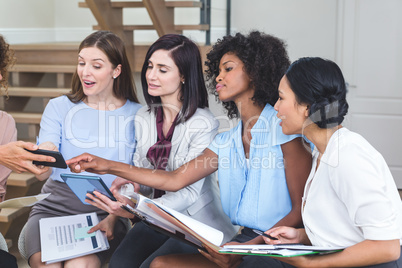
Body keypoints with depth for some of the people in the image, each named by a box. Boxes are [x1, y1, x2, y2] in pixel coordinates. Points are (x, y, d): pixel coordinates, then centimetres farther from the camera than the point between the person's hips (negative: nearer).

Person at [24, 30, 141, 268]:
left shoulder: (136, 115, 5)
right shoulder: (59, 107, 9)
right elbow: (42, 173, -1)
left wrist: (114, 217, -15)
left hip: (106, 210, -1)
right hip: (56, 204, 2)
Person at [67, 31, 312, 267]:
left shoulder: (285, 129, -7)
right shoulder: (227, 141, 16)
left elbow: (301, 211, -10)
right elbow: (175, 180, 14)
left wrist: (249, 248, -22)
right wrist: (109, 166, 10)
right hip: (240, 240, 7)